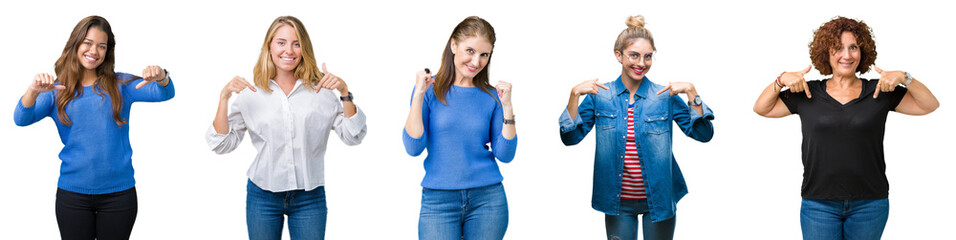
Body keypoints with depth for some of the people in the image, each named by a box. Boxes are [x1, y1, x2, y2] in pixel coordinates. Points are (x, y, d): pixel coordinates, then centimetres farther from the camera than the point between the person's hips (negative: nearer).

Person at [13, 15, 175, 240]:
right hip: (72, 193, 0)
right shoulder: (57, 90, 4)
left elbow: (165, 94, -8)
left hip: (119, 192, 0)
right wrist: (34, 90, -30)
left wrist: (161, 77, -31)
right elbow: (21, 119, -10)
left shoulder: (120, 85, 4)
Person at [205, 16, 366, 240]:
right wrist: (224, 97, -11)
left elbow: (353, 137, -3)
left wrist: (345, 93, -15)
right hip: (262, 196, 0)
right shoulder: (251, 94, 1)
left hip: (310, 197, 0)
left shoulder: (321, 91, 1)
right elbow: (222, 145, -1)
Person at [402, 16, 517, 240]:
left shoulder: (491, 96, 5)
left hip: (487, 199, 2)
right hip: (438, 201, -2)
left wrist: (507, 107, -8)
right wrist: (419, 95, -12)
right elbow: (413, 148, -8)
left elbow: (505, 155, 1)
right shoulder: (430, 90, 1)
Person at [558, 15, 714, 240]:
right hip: (618, 201, 0)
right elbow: (570, 137, -7)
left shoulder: (665, 96, -3)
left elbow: (704, 134, -8)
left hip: (659, 199, 0)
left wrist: (691, 92, -18)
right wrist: (575, 94, -17)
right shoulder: (599, 95, -2)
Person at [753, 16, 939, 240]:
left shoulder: (879, 92, 5)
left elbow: (929, 105, 5)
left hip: (869, 205, 0)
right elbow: (761, 108, 8)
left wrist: (904, 78, -8)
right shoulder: (808, 94, 5)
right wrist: (781, 80, -6)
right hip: (819, 204, 0)